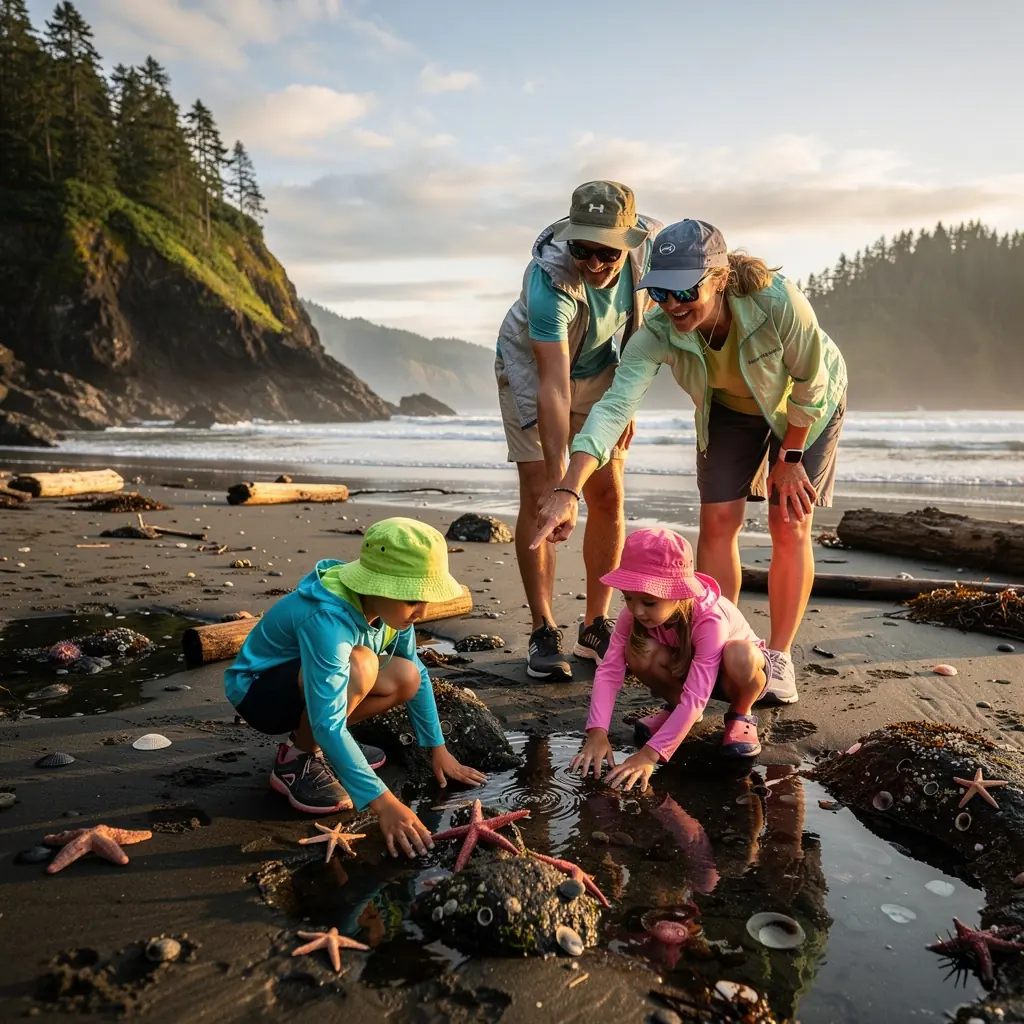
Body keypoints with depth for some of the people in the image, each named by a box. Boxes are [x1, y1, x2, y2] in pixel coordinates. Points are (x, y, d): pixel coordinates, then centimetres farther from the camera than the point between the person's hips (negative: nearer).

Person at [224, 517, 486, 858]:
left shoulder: (387, 603, -14)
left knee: (405, 678, -12)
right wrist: (383, 802, -43)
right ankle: (296, 760, -11)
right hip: (257, 690, -8)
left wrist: (438, 749, -1)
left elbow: (418, 673, 0)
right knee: (359, 665, -34)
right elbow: (329, 723, -41)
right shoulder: (327, 618, -37)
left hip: (304, 681, 8)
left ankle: (312, 740, 7)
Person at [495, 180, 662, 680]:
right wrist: (558, 478, -50)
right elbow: (553, 387, -44)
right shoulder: (549, 280, -38)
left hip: (600, 370, 4)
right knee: (538, 495, -12)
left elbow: (642, 321, -2)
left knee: (607, 496, -2)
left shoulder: (648, 245, -24)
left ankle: (596, 626, 9)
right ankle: (543, 631, -2)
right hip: (532, 365, -4)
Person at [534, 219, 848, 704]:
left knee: (790, 525, -6)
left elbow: (810, 383, -24)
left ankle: (779, 660, 7)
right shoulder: (657, 332, -33)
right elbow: (614, 405, -43)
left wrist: (790, 458, -14)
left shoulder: (778, 301, -40)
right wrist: (568, 489, -55)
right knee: (717, 521, -4)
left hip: (804, 405, -2)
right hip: (729, 406, 3)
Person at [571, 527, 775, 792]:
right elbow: (609, 672, -29)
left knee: (739, 656, -41)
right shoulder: (632, 615, -26)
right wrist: (597, 733, -42)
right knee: (638, 651, -30)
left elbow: (695, 699, -44)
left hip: (728, 675, -3)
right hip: (685, 669, 3)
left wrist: (650, 754, -50)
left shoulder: (709, 621, -40)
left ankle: (740, 715, -6)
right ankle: (676, 708, 1)